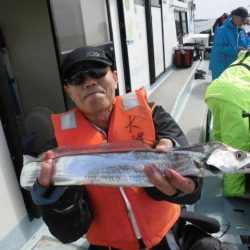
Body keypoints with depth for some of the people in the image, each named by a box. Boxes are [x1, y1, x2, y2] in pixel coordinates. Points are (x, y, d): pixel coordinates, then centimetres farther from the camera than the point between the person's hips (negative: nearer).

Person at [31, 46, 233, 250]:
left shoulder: (150, 115, -10)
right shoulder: (67, 141, -11)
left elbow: (190, 183, -19)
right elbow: (70, 233, -12)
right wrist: (56, 193, -31)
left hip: (167, 233, -1)